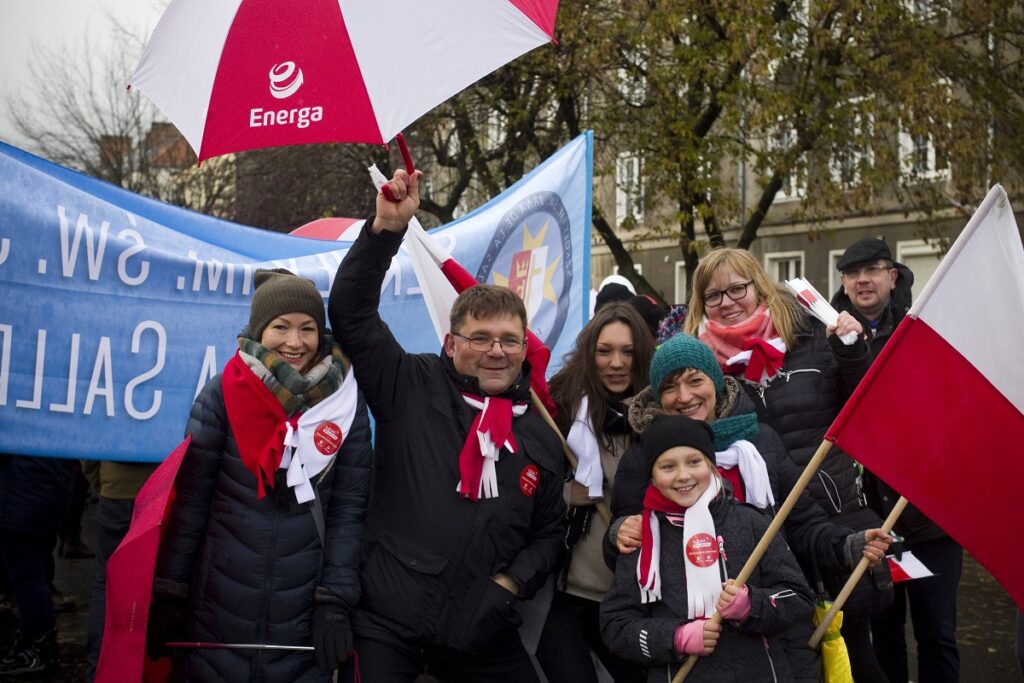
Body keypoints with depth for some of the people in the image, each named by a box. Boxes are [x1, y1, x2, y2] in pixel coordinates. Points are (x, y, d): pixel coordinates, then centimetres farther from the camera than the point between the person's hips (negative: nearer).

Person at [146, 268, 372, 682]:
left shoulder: (346, 404, -2)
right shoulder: (222, 394, -4)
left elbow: (348, 510, -1)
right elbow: (190, 501, -1)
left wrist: (335, 601, -5)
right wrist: (167, 595, -2)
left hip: (303, 614, 0)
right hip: (218, 608, 0)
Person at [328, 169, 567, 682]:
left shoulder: (542, 439, 9)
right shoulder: (411, 388, -1)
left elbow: (547, 533, 16)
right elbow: (351, 312, -8)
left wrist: (509, 584, -1)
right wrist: (387, 228, -16)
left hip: (482, 634, 4)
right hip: (385, 626, -3)